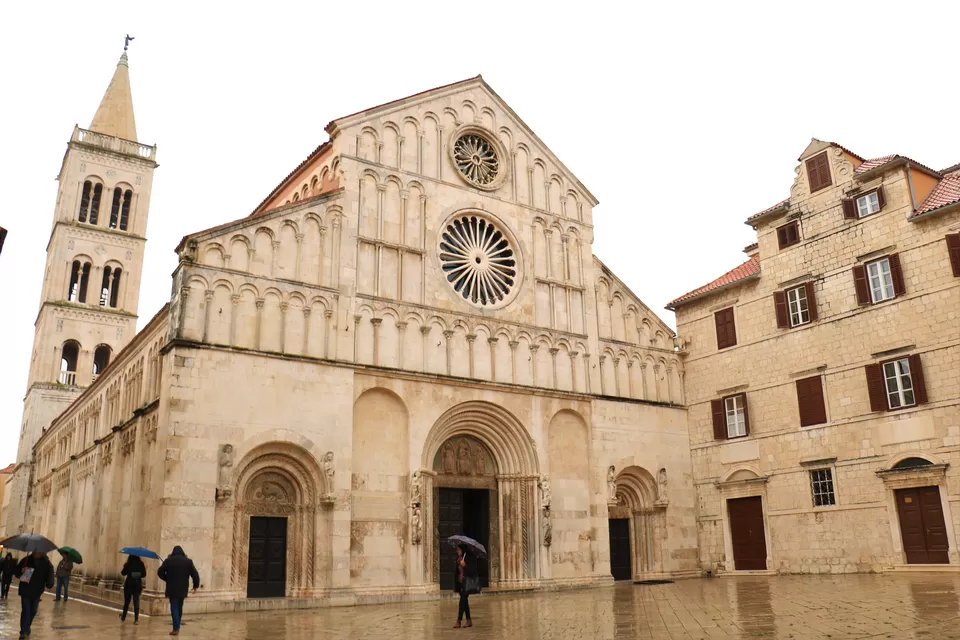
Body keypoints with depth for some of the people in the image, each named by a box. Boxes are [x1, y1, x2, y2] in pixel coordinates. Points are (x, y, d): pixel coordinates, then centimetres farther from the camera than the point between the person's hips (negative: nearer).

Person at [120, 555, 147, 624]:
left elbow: (123, 573, -6)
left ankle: (123, 617, 30)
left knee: (127, 601, 15)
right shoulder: (141, 564, -3)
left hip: (129, 584, -1)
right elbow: (144, 574, -1)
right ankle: (136, 619, -6)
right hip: (138, 585, 1)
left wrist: (124, 567, 10)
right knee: (136, 601, 2)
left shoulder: (128, 564, -10)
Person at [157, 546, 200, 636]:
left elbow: (160, 572, -2)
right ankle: (177, 627, 23)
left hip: (172, 589, -2)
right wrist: (196, 586, 11)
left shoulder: (168, 560, -2)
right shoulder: (188, 561, 2)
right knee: (179, 608, 17)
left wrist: (167, 579, 14)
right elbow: (195, 574, 0)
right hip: (183, 589, 2)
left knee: (174, 608, -2)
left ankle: (176, 629, -9)